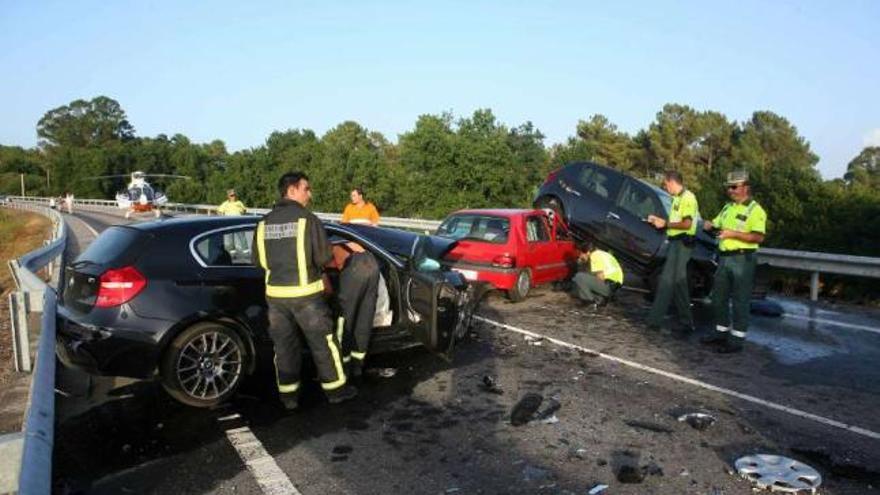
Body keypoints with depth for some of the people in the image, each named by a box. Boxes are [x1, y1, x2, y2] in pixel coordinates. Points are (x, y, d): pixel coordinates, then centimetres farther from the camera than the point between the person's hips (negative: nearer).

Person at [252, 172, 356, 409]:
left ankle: (289, 394, 20)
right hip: (305, 293, -5)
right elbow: (324, 257, -11)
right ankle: (335, 389, 18)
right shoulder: (307, 219, -11)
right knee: (323, 341, 8)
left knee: (284, 344, 13)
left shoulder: (265, 222, 5)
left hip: (275, 293, 5)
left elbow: (258, 259, 10)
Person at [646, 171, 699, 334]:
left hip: (681, 243, -10)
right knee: (678, 283, 12)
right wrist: (659, 220, 11)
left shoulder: (687, 198, -12)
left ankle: (655, 320, -6)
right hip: (676, 242, 10)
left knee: (667, 280, -9)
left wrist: (665, 224, -12)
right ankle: (686, 323, 18)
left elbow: (686, 223, -20)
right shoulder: (678, 198, 18)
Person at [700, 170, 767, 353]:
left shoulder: (755, 210, -10)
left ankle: (737, 340, 6)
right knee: (718, 297, 14)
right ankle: (721, 332, 28)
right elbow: (716, 224, 22)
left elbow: (759, 237, -20)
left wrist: (733, 234, -24)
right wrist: (709, 225, -1)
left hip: (743, 259, -8)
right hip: (725, 257, 8)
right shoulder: (728, 207, 15)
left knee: (740, 301, -1)